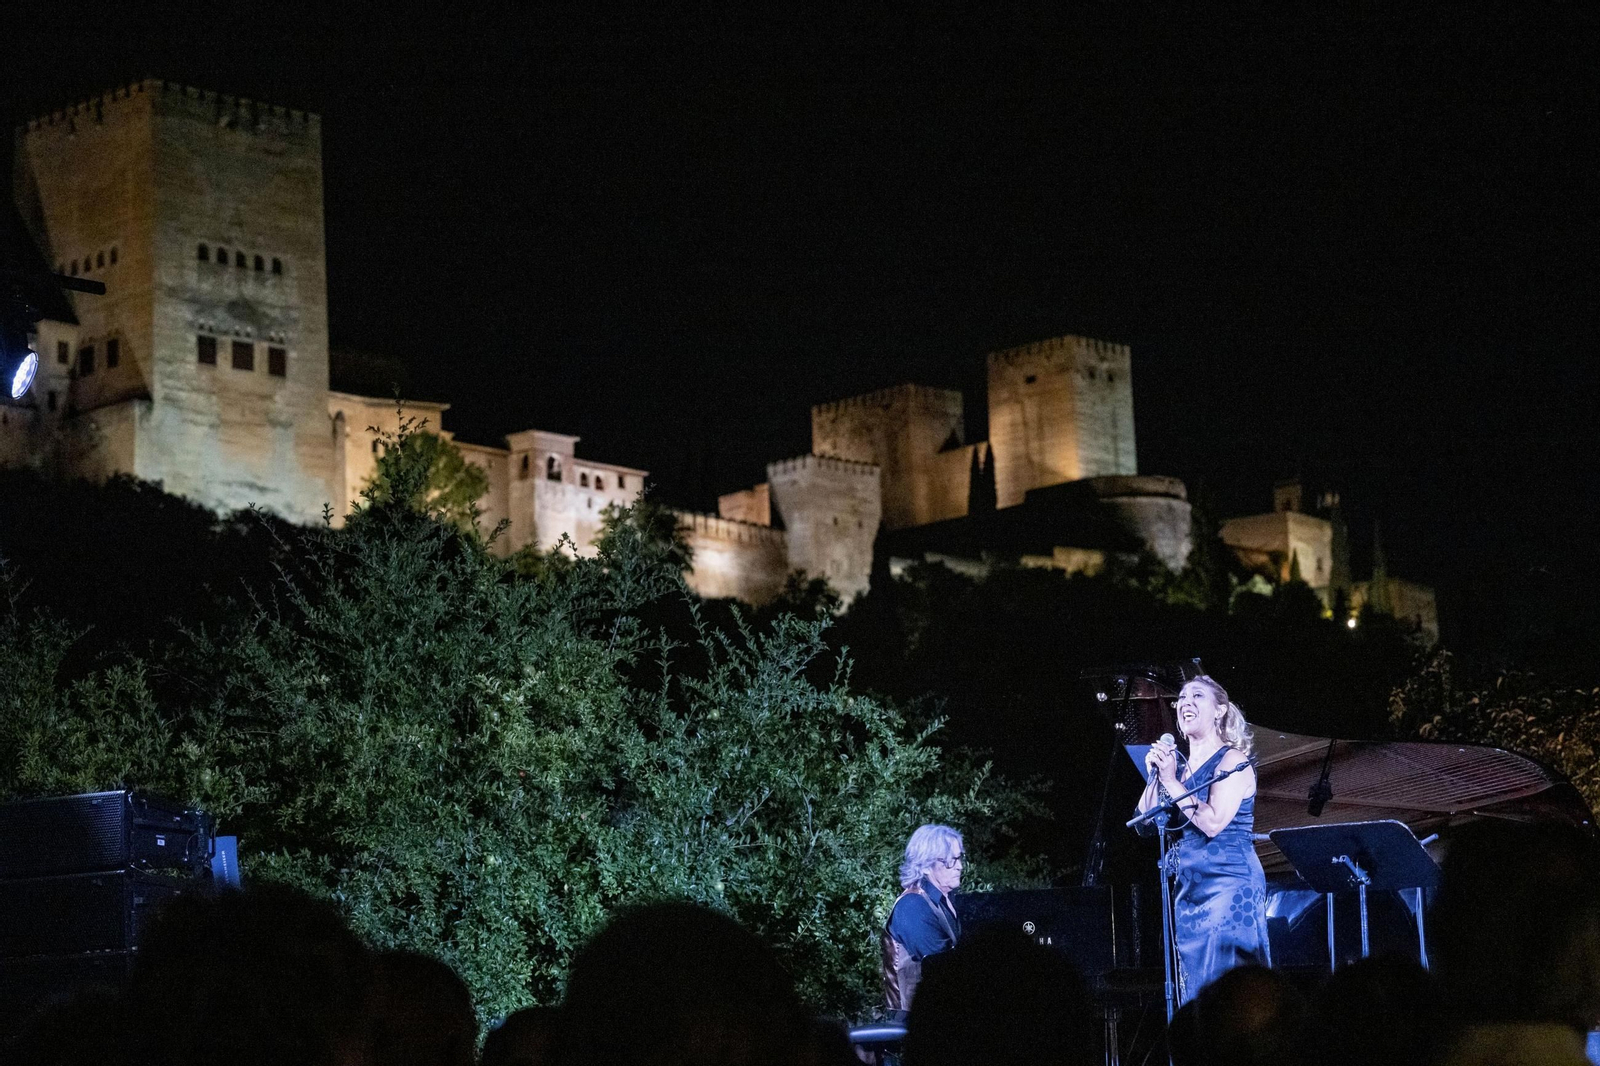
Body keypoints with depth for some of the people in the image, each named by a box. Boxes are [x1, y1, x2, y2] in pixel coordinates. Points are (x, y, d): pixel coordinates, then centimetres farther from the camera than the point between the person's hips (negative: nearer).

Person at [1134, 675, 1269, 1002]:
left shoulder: (1232, 761, -6)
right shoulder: (1182, 766, 15)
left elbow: (1213, 822, -18)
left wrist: (1171, 781, -13)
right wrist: (1155, 775, -2)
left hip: (1228, 883, -8)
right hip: (1190, 887, 8)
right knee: (1193, 983, 5)